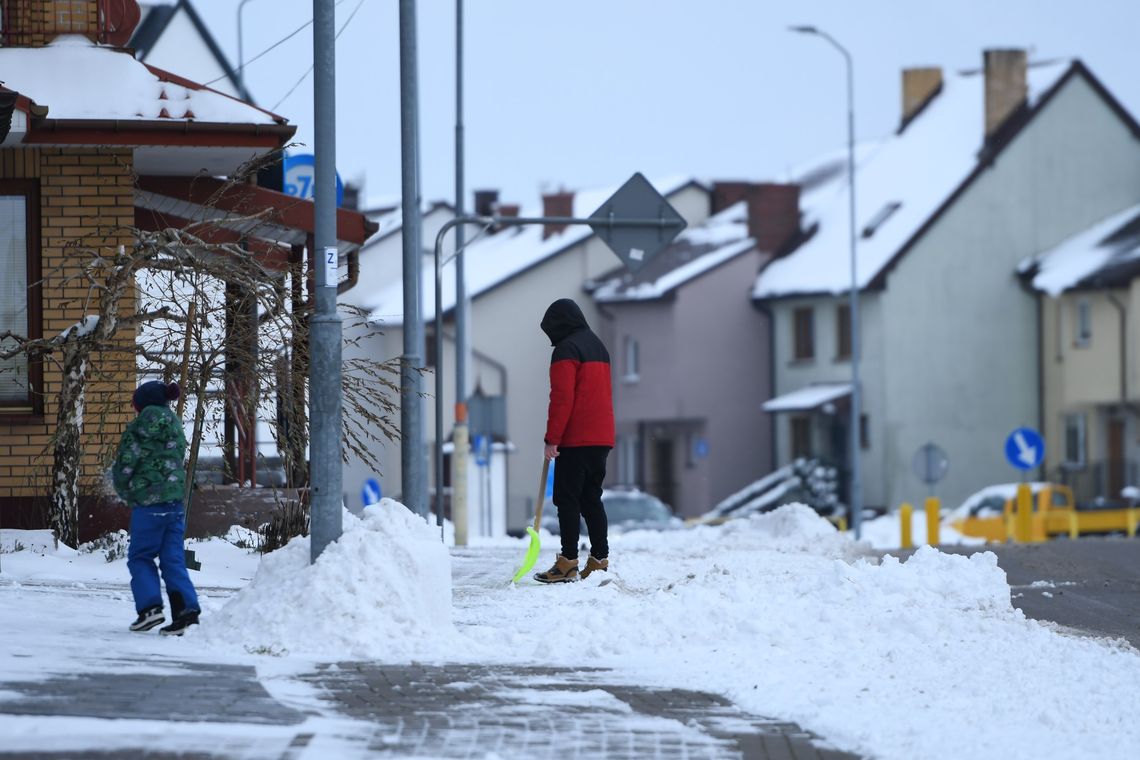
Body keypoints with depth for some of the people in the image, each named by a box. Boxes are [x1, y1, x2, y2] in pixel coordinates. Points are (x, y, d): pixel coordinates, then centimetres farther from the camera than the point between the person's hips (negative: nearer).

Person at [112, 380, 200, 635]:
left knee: (140, 557, 6)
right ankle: (186, 607, -6)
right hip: (176, 502, 6)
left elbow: (125, 465, -7)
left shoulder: (140, 428, -8)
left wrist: (125, 492, 14)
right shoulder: (176, 426, 15)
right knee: (173, 558, 6)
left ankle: (150, 606, -5)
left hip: (148, 501, -6)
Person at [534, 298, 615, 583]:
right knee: (591, 498, 11)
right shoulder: (598, 346, 19)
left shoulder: (566, 349, -10)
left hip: (576, 439, -9)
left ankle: (568, 563, -9)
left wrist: (552, 439, -15)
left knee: (567, 499, -6)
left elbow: (562, 398, -17)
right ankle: (600, 560, 7)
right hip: (602, 438, 9)